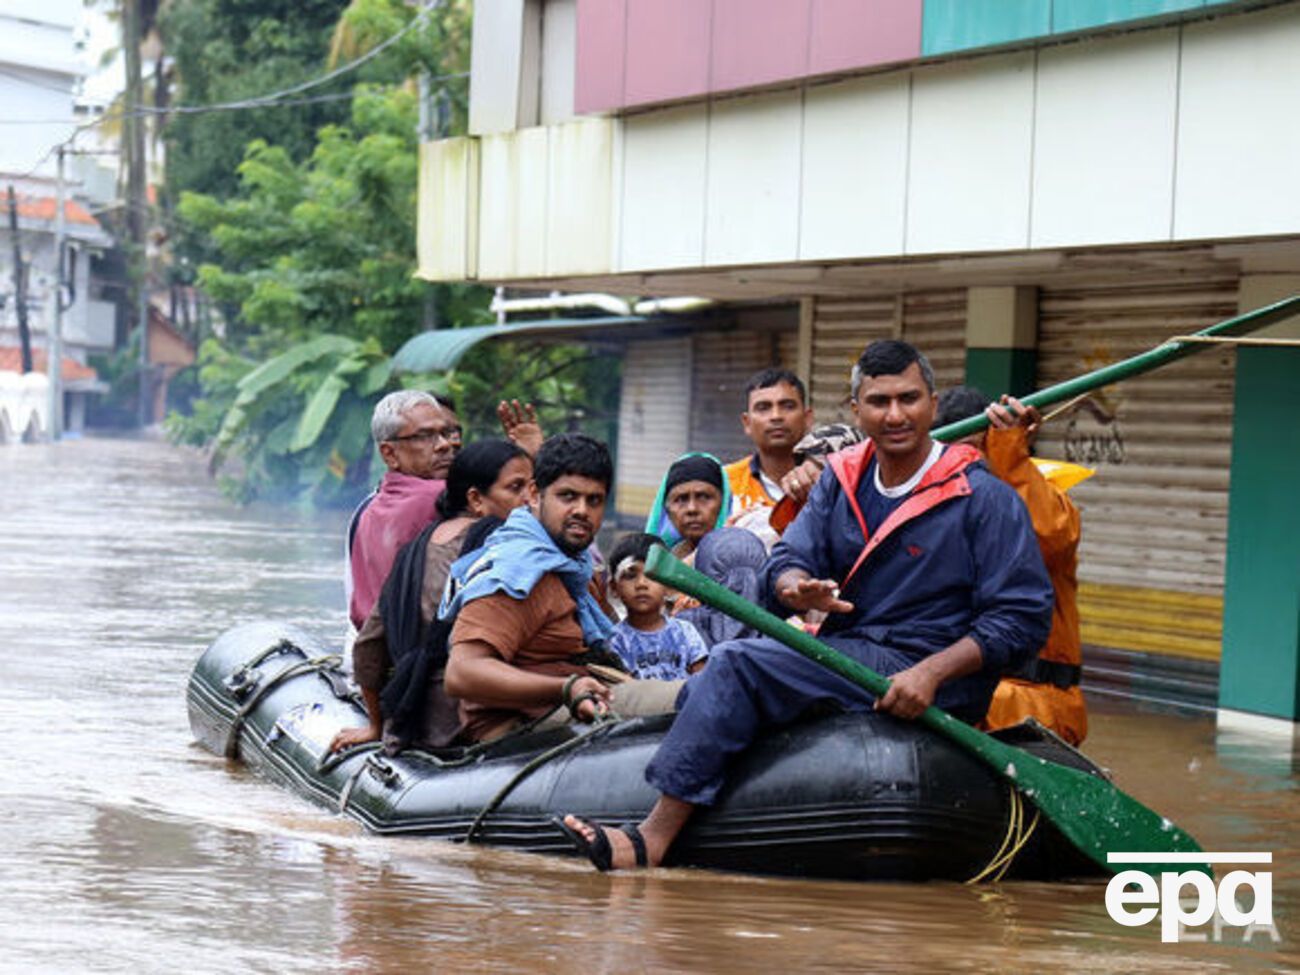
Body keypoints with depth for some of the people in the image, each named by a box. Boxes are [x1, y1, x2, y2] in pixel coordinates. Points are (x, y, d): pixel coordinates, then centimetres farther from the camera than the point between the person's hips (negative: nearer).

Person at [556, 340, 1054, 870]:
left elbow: (1024, 616, -11)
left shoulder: (985, 498, -7)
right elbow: (788, 559, 6)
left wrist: (931, 673, -23)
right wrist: (798, 587, -21)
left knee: (739, 664, -22)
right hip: (840, 656, 8)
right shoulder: (841, 480, 12)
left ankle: (652, 840, -23)